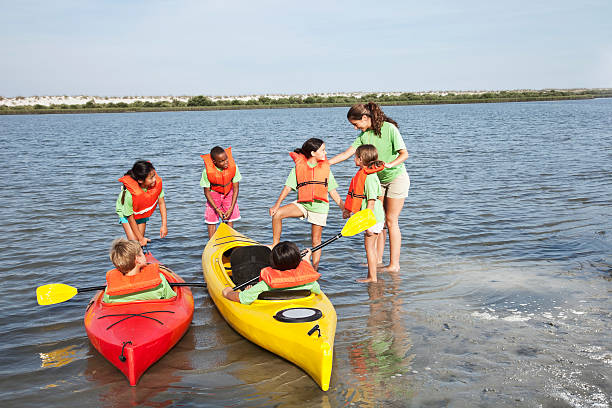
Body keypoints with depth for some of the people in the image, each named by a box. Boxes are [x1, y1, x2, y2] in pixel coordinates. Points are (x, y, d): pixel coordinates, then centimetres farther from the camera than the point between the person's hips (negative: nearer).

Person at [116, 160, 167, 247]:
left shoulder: (157, 182, -33)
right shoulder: (130, 194, -41)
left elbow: (161, 202, -17)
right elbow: (130, 218, -27)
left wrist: (164, 225, -18)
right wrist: (141, 238, -19)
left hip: (142, 213, 4)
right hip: (126, 212, -4)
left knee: (141, 243, 5)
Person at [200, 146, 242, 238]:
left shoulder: (233, 167, -27)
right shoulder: (207, 171, -30)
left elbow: (235, 189, -18)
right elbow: (207, 192, -19)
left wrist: (231, 208, -23)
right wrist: (217, 209, -24)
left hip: (229, 193, 1)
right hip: (214, 194, -1)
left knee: (230, 217, 1)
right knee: (211, 219, -4)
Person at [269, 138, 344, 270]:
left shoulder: (325, 168, 4)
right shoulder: (298, 167, -1)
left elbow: (333, 191, 9)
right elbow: (288, 187, -3)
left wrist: (344, 208, 7)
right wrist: (277, 204, -12)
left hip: (320, 206, 0)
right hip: (302, 204, 0)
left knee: (316, 241, 3)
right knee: (277, 214, -20)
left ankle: (314, 270, 14)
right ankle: (275, 245, -7)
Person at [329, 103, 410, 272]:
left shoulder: (389, 128, -17)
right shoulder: (364, 135, 1)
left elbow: (404, 154, -19)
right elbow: (347, 153, -2)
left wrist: (390, 164, -37)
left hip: (397, 177, -6)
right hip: (379, 179, 6)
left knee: (391, 221, -6)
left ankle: (394, 264, 0)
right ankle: (378, 261, 14)